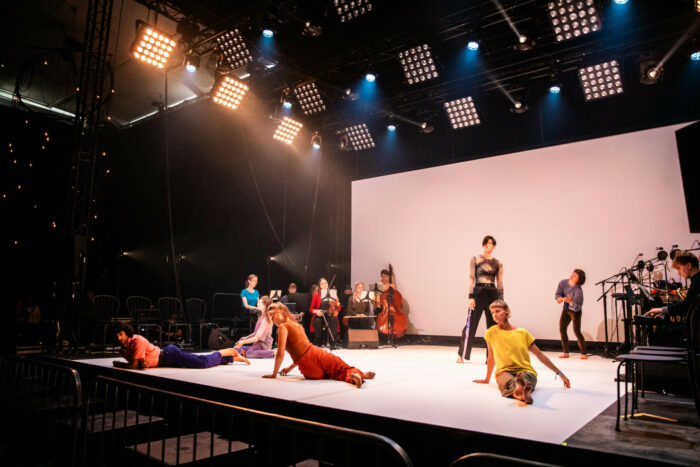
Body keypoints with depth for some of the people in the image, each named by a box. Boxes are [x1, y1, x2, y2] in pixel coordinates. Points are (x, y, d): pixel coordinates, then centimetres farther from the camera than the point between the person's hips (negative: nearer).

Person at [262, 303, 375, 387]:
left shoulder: (283, 327, -6)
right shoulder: (297, 324, 19)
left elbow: (280, 354, -11)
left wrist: (274, 374, -1)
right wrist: (290, 368, 29)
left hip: (310, 368, -6)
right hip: (318, 353, 6)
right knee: (343, 368, 20)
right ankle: (360, 373, -10)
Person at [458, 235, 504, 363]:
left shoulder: (498, 263, 11)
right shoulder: (475, 259, 4)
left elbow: (500, 283, 10)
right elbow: (471, 278, -2)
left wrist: (501, 300, 5)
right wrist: (471, 296, -11)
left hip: (493, 294, 3)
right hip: (479, 293, -3)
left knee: (493, 326, 5)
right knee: (471, 324, -3)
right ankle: (461, 354, 7)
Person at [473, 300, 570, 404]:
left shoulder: (522, 332, 10)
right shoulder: (491, 332, 7)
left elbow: (540, 355, 15)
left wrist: (560, 373, 15)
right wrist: (487, 379, 27)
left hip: (526, 371, 1)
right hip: (504, 371, -1)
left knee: (525, 378, -40)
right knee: (510, 383, -41)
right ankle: (522, 394, -71)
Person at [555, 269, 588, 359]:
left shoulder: (578, 290, -30)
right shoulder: (563, 283, -13)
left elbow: (577, 307, -32)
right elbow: (557, 294, -8)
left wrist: (571, 301, -51)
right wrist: (559, 298, -30)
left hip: (575, 311, -6)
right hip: (566, 309, 6)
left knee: (576, 331, -10)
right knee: (562, 329, 3)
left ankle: (584, 353, 3)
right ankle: (566, 352, 13)